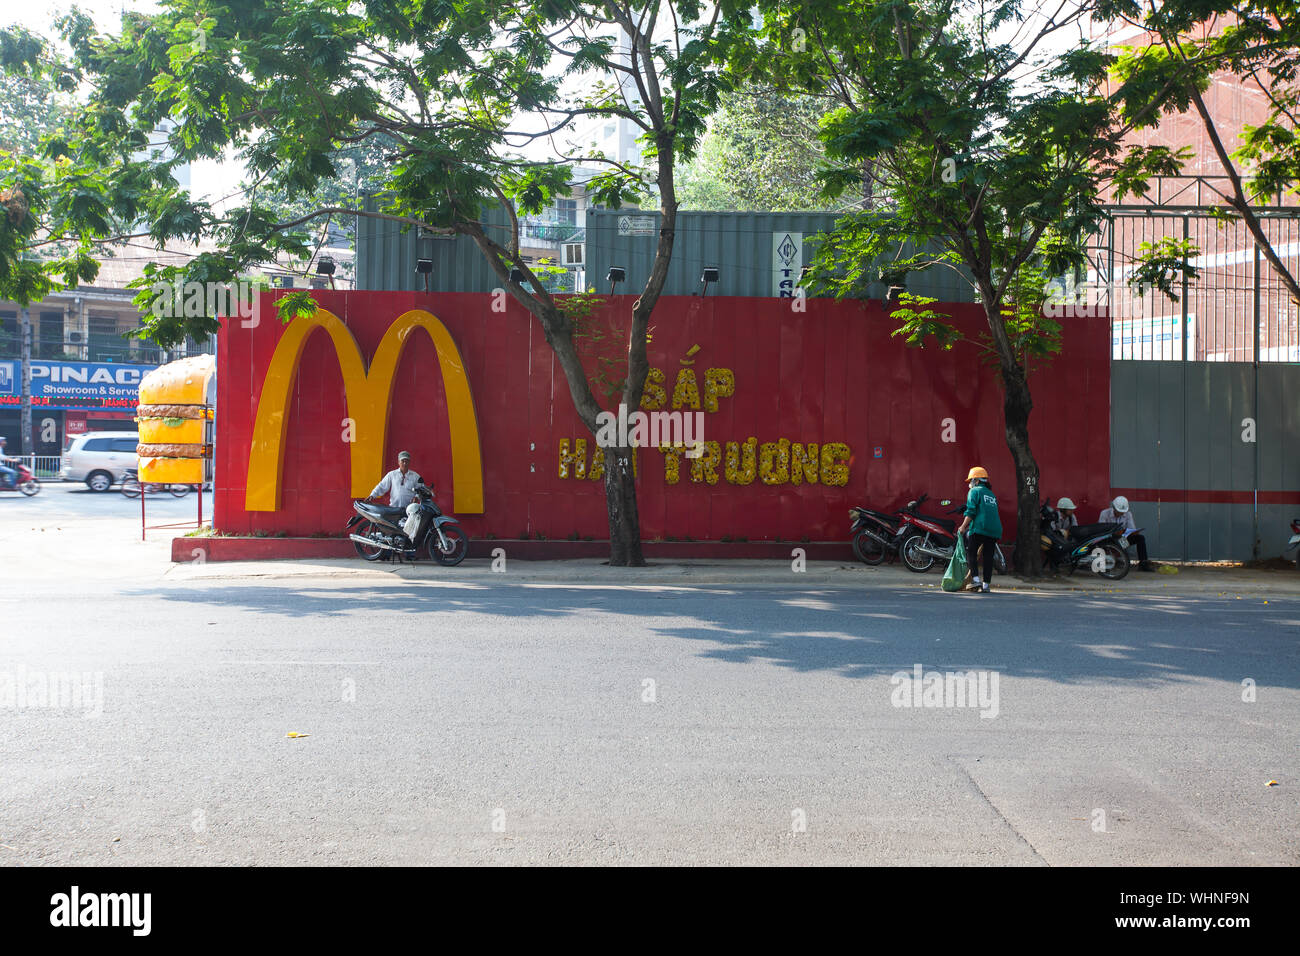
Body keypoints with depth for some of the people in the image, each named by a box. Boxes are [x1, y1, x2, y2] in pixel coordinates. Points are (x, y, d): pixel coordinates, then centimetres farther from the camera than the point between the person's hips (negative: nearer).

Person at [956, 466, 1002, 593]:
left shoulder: (975, 491, 4)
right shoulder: (991, 494, 26)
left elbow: (971, 511, -8)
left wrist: (963, 527, -7)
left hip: (980, 528, -6)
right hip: (995, 530, 6)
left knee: (971, 553, 2)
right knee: (988, 557, 7)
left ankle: (976, 579, -11)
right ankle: (986, 584, 5)